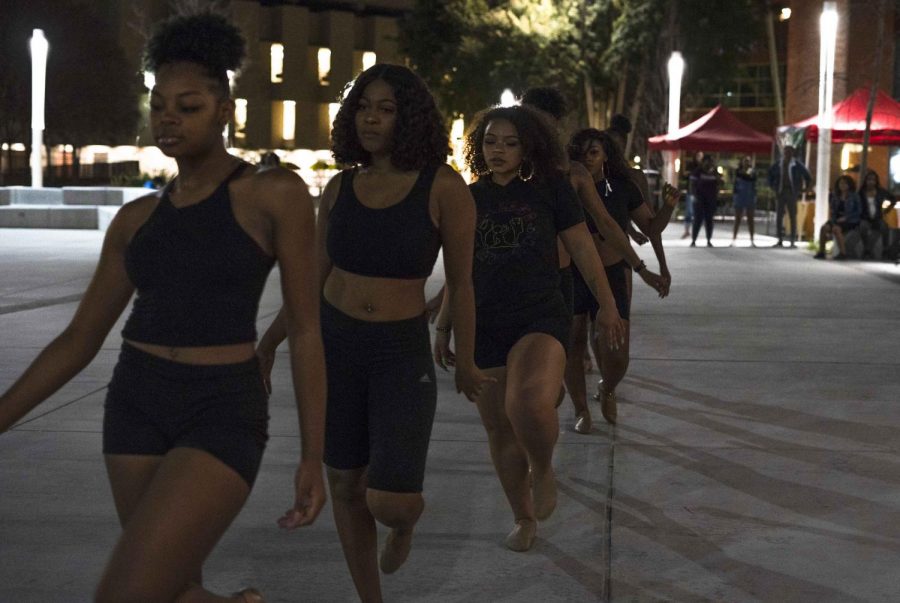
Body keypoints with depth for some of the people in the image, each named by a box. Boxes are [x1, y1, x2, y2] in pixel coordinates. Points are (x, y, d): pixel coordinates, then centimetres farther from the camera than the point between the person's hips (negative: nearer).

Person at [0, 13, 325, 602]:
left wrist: (313, 458, -7)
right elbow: (78, 342, 12)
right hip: (137, 408, 6)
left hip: (223, 415, -6)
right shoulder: (137, 219, 9)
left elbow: (306, 329, -4)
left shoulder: (277, 194, -6)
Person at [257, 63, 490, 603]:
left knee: (389, 501, -11)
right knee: (346, 486, 10)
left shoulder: (442, 188, -9)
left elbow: (461, 283, -2)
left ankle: (406, 519, 28)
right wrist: (270, 341, 15)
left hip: (403, 352, -4)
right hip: (333, 343, 4)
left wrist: (466, 363, 5)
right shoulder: (340, 188, 3)